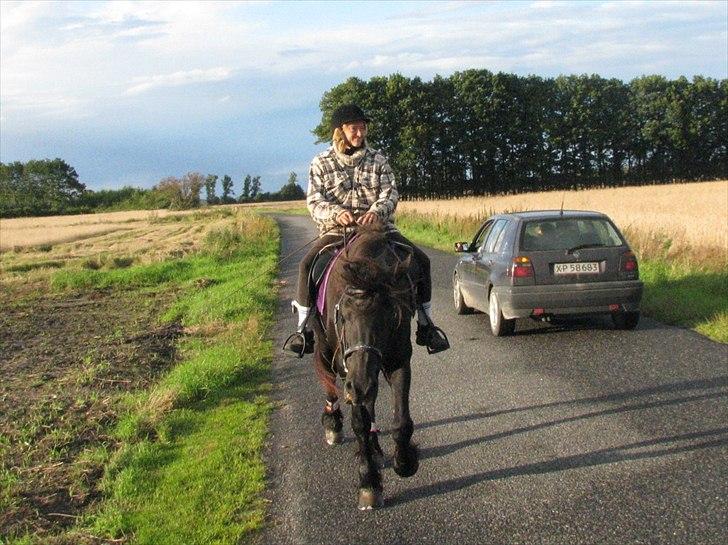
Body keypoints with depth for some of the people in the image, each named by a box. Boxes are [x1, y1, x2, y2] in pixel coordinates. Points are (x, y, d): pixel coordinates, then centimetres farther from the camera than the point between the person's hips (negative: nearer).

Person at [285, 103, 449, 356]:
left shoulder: (378, 160, 10)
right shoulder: (321, 163, 6)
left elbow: (390, 193, 0)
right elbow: (314, 201, -2)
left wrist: (377, 211, -23)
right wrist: (337, 213, -24)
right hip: (336, 230, -2)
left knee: (420, 260, -14)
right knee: (308, 264, -28)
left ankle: (425, 326, 0)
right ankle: (304, 330, -15)